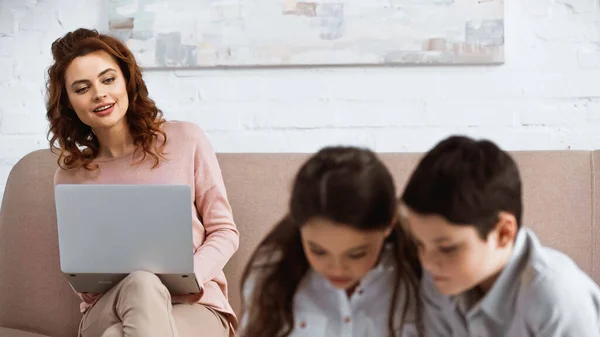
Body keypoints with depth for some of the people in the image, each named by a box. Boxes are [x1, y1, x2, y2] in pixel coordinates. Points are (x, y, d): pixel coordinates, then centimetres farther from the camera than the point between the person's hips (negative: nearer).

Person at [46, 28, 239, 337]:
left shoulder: (185, 139, 1)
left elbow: (224, 232, 3)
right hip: (107, 308, 3)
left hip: (194, 303, -3)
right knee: (141, 283, -34)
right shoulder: (69, 175, 8)